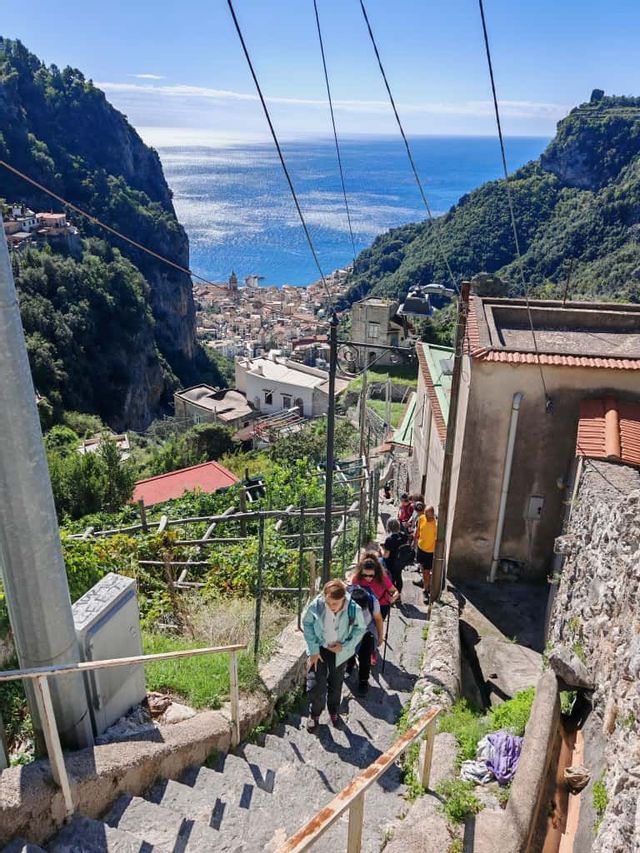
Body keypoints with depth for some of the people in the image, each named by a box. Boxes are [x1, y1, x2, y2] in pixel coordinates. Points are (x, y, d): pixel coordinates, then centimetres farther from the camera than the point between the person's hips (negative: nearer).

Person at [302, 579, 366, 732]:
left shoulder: (354, 609, -28)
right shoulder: (316, 605, -28)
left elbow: (360, 629, -9)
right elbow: (307, 624, -10)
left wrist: (345, 646, -19)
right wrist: (313, 650, -12)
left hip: (339, 651, 1)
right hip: (319, 649, -1)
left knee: (336, 684, 20)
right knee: (315, 685, -1)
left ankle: (334, 712, 48)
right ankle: (314, 714, 28)